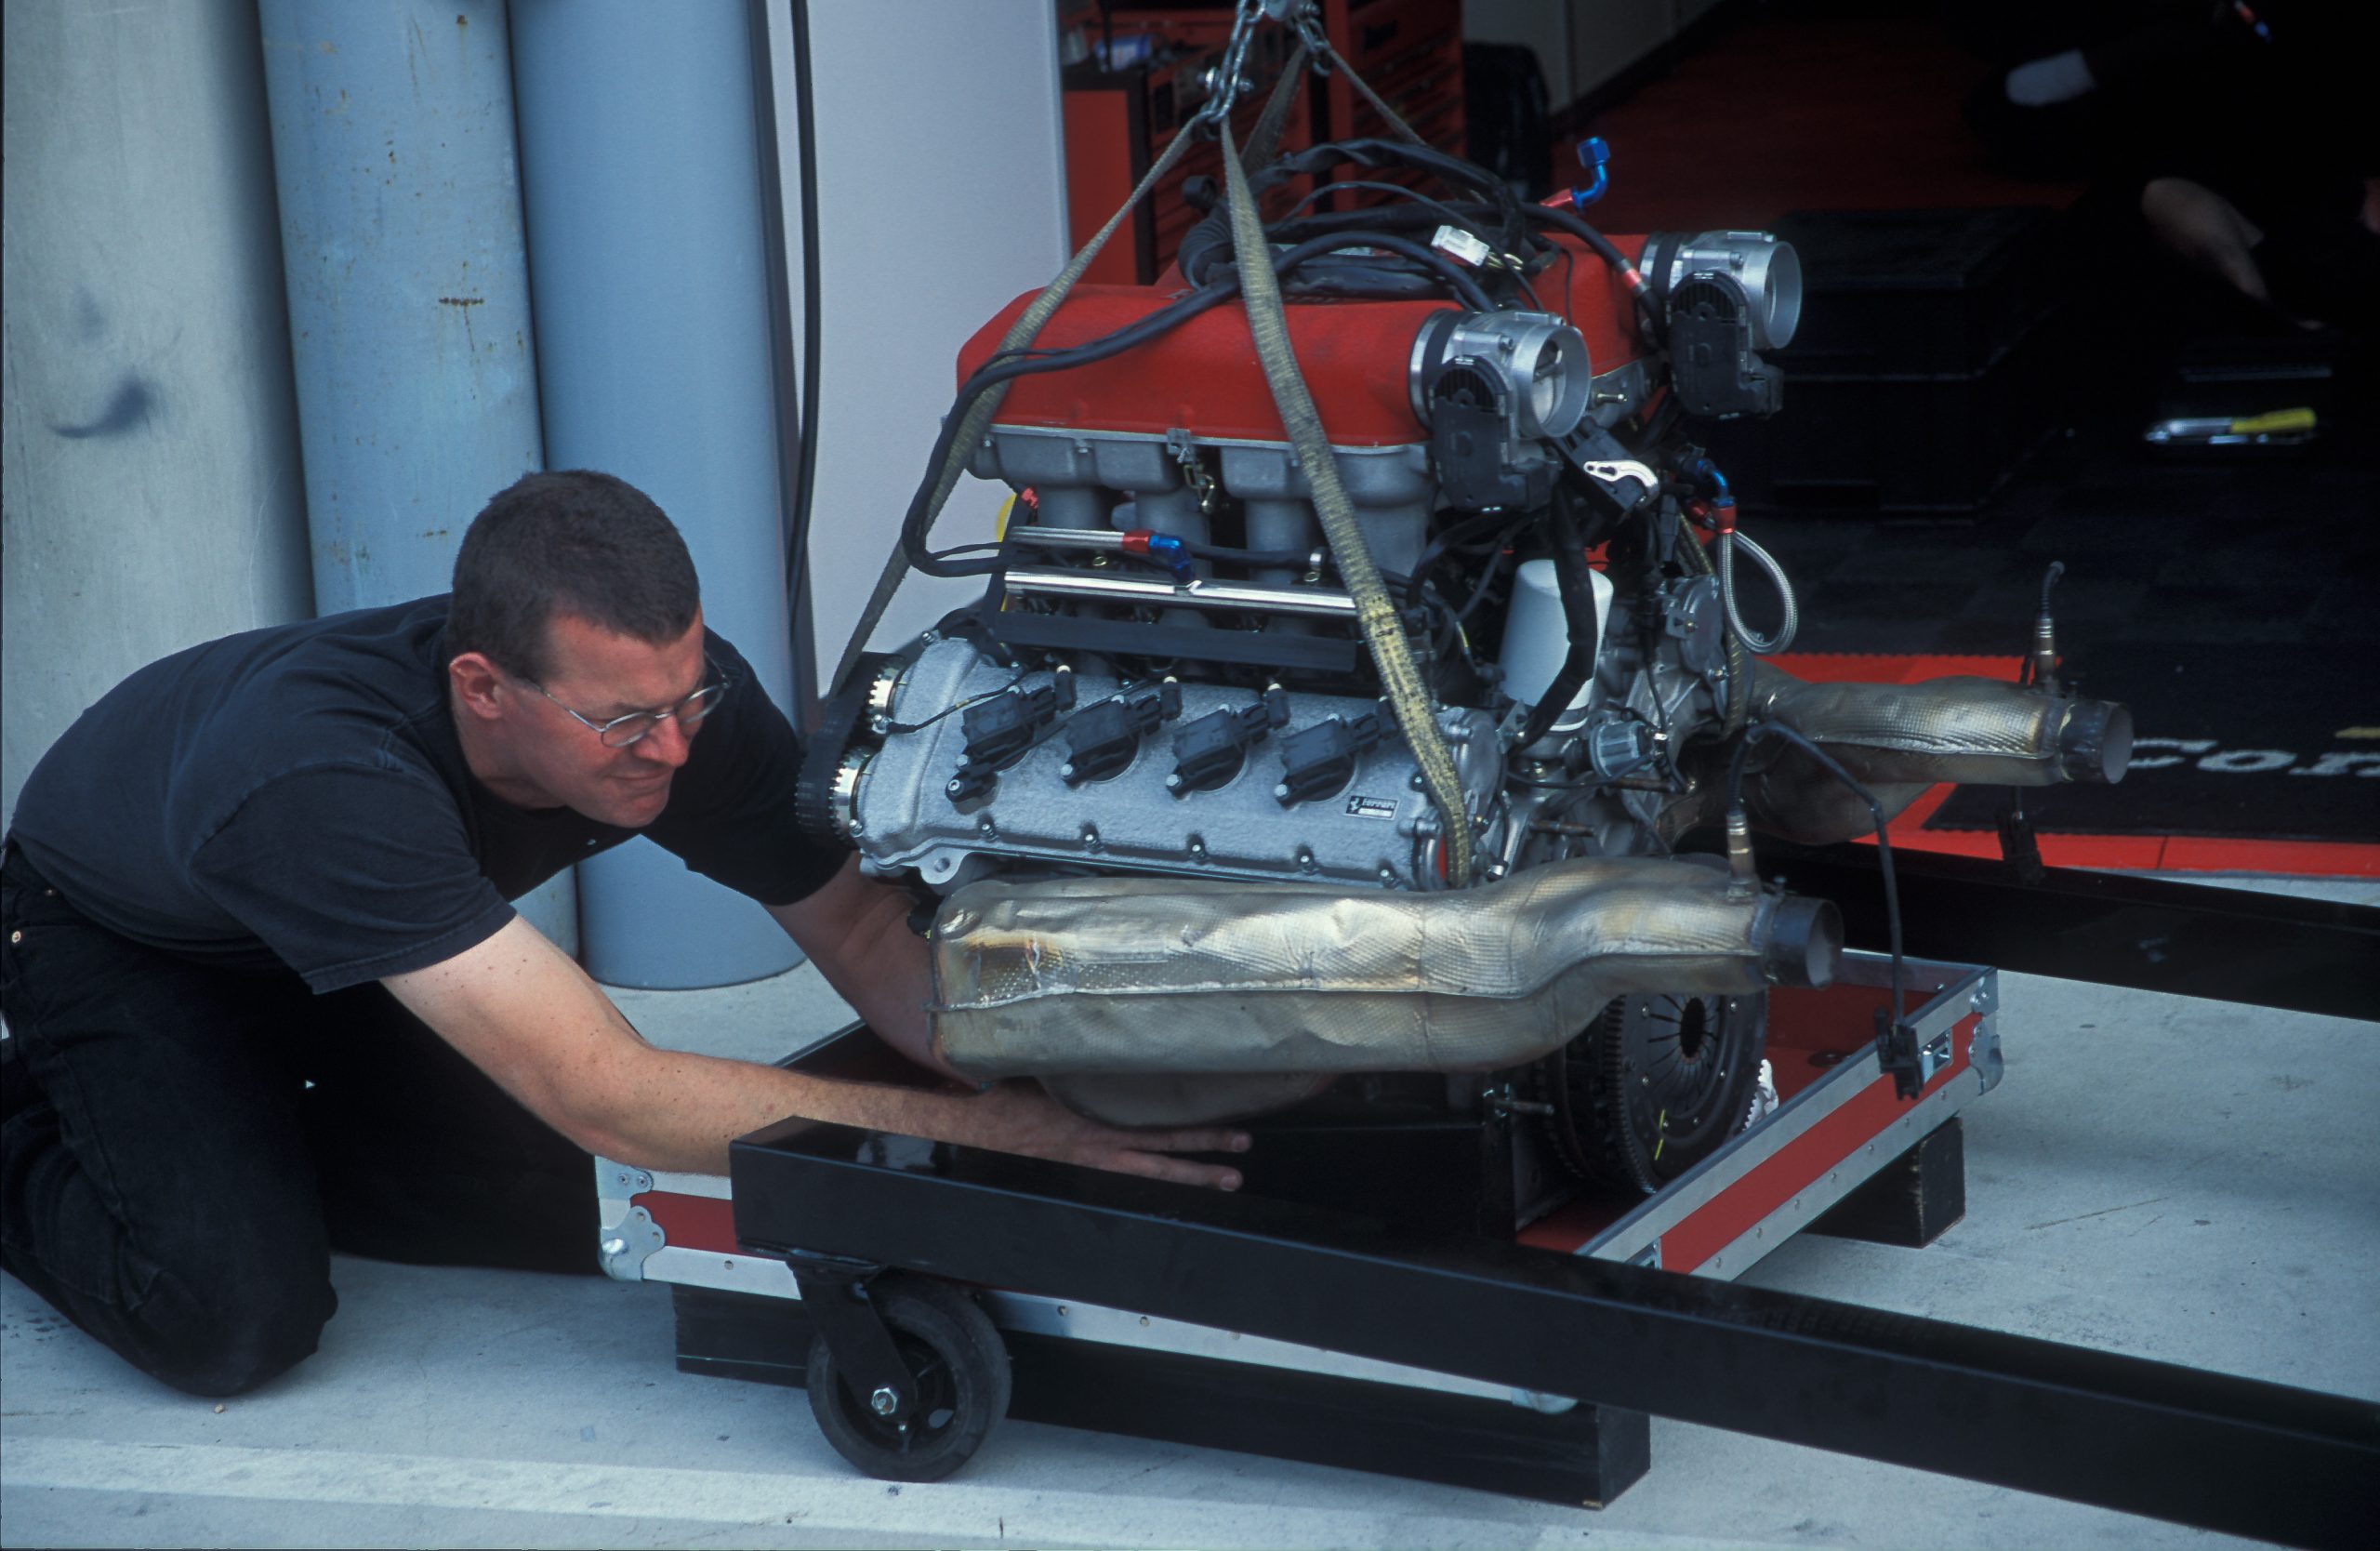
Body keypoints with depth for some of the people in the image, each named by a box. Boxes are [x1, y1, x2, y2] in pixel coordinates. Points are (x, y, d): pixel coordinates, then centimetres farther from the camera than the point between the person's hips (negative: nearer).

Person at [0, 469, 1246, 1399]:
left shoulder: (673, 692, -30)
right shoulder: (335, 783, -47)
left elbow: (859, 921, -18)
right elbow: (611, 1100, -49)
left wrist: (1032, 1070, -38)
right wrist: (998, 1130, -50)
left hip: (349, 938, 6)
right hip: (115, 932, -6)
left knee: (558, 1222, -6)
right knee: (237, 1320, -22)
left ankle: (241, 1143, 17)